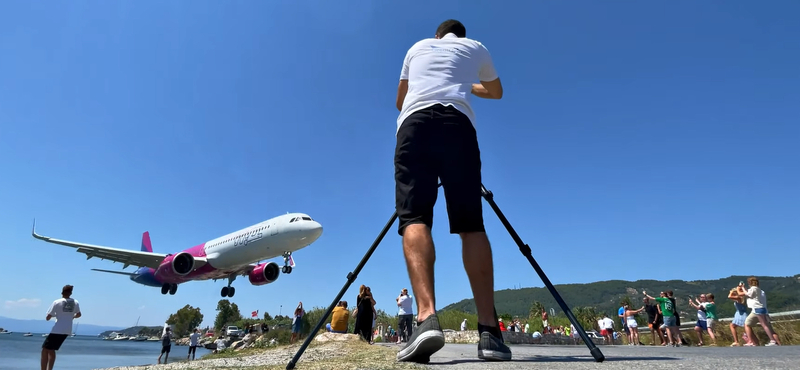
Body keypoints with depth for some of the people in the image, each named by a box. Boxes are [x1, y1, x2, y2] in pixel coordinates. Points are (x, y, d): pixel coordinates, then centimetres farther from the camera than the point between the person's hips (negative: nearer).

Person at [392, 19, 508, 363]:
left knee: (414, 218, -13)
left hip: (414, 123, 0)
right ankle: (489, 331, -17)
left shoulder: (418, 47, 33)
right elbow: (496, 91, 45)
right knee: (471, 224, -5)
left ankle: (426, 317, -34)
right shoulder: (476, 47, 30)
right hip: (458, 124, 0)